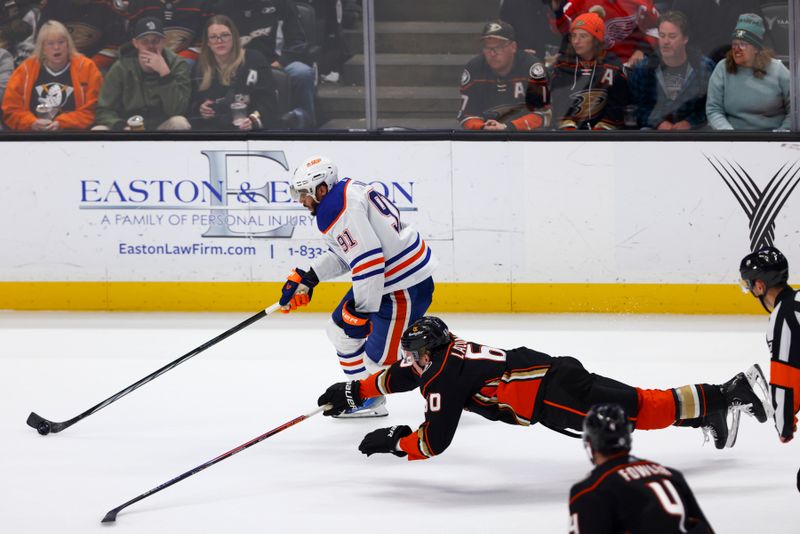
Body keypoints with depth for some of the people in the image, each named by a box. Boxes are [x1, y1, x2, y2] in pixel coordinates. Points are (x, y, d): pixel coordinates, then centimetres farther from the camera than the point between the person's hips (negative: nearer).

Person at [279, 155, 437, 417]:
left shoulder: (337, 210, -22)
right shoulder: (348, 192, 11)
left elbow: (368, 260, -29)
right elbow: (343, 253, 22)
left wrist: (362, 309, -24)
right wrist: (307, 277, 17)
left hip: (406, 286, -11)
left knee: (380, 356, -9)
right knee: (341, 329, 20)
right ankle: (366, 397, 30)